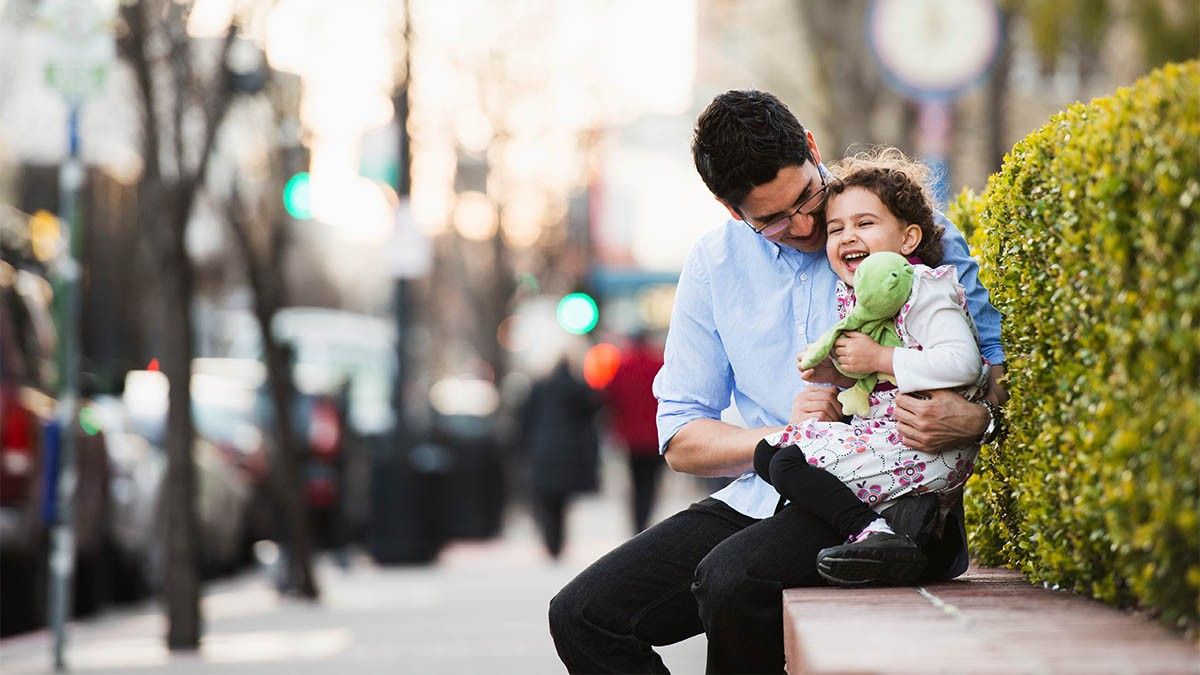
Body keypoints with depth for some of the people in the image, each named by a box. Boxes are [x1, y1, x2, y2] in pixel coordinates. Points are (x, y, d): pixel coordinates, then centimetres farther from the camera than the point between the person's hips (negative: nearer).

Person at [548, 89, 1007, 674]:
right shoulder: (714, 265, 8)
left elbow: (1002, 358, -1)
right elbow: (681, 440, 8)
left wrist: (972, 418, -25)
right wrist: (783, 437, -11)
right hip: (765, 496, 5)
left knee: (731, 581, -33)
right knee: (583, 615, -11)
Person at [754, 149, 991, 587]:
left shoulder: (923, 289, -11)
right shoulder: (854, 298, 16)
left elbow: (963, 363, -25)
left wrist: (879, 359, -19)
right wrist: (836, 375, 4)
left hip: (930, 448, -10)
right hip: (881, 434, 10)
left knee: (789, 463, -18)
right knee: (767, 452, 4)